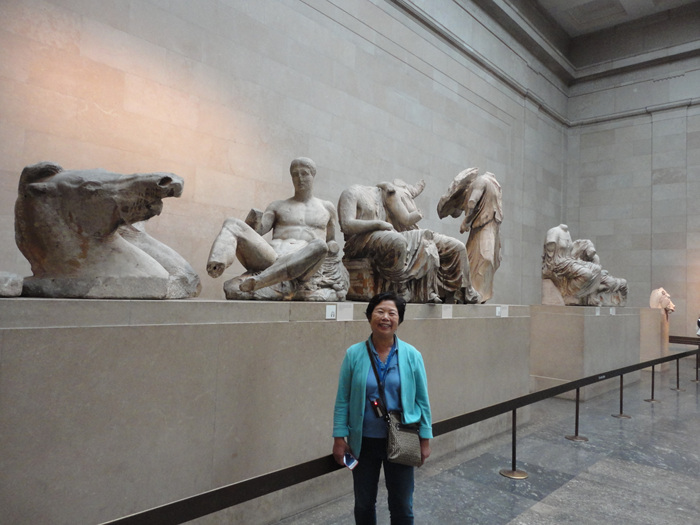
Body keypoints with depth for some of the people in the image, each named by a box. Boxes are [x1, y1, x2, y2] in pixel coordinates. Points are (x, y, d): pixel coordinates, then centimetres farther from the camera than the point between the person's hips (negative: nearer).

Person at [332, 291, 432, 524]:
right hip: (364, 442, 0)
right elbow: (343, 400, -4)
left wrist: (425, 439, -1)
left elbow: (422, 400, -1)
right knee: (363, 504, 18)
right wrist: (339, 438, -5)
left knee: (402, 506, 14)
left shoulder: (412, 355, -7)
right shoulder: (354, 354, -8)